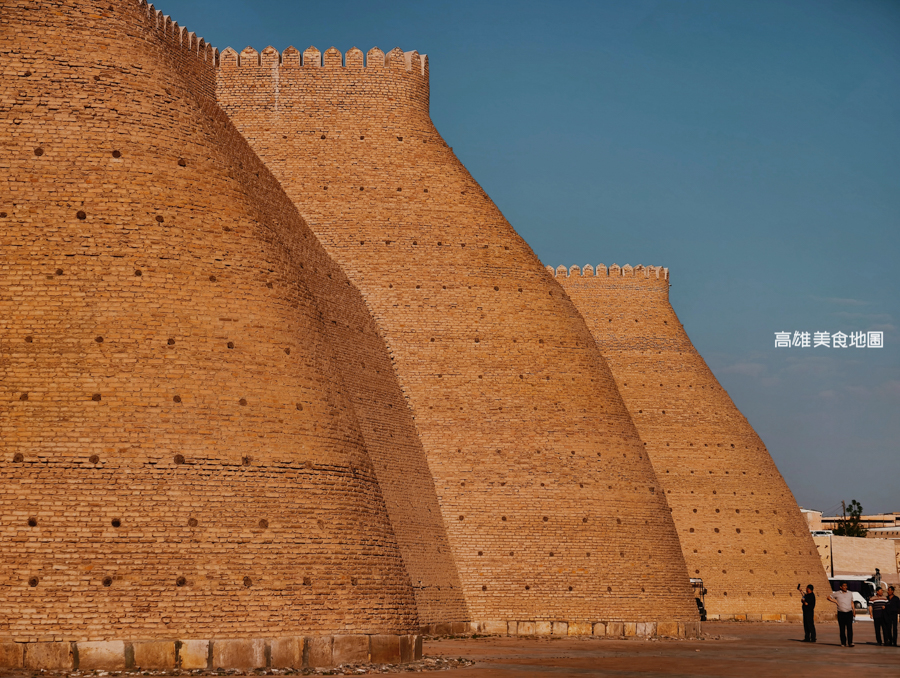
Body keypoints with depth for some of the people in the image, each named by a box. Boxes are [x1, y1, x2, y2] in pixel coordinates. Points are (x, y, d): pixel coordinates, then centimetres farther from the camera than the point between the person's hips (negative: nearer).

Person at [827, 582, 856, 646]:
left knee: (849, 628, -10)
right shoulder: (837, 594, 3)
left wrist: (854, 610, 16)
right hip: (841, 613, -1)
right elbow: (828, 597, 10)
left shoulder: (850, 594, 13)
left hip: (849, 613, 1)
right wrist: (835, 601, -4)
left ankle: (850, 642, -14)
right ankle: (843, 642, 12)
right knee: (842, 629, 2)